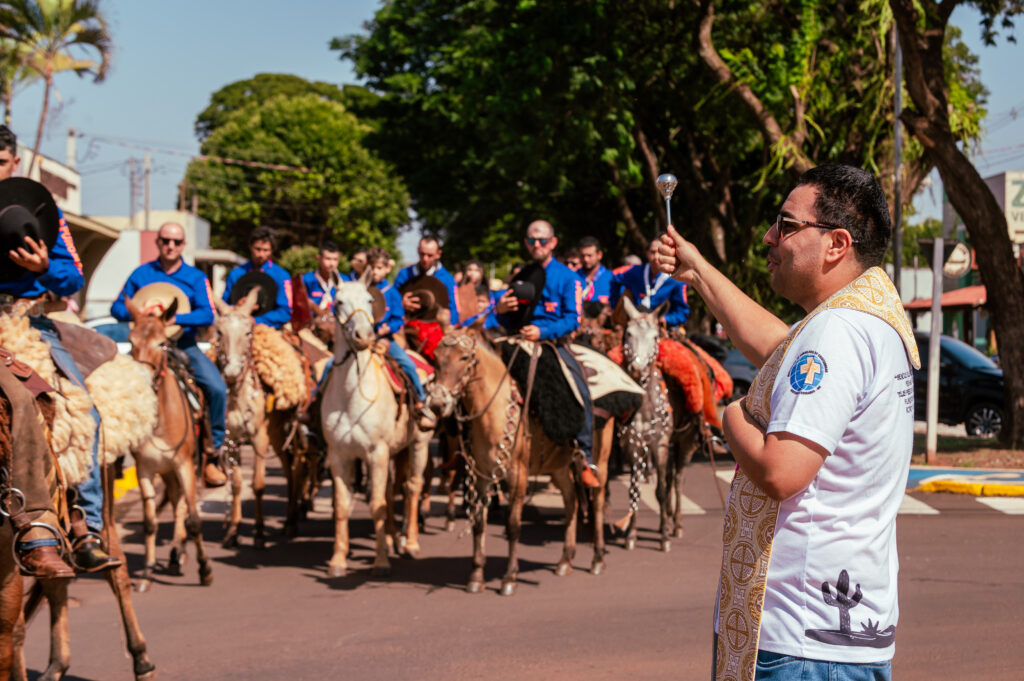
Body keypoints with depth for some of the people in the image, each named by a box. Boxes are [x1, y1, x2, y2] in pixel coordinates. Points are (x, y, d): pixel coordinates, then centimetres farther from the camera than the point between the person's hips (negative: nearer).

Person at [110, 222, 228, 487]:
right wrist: (137, 314, -15)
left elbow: (207, 315, -9)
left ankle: (213, 453, -10)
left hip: (184, 346, -1)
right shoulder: (141, 274, 7)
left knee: (217, 388, -23)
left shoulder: (195, 278, 4)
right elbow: (117, 308, 8)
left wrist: (175, 319, -25)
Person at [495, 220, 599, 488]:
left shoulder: (568, 278, 3)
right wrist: (501, 310, -10)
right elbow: (507, 323, 15)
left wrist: (543, 331, -22)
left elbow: (573, 319, -7)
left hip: (555, 343, -3)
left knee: (582, 392, -25)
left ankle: (586, 460, -17)